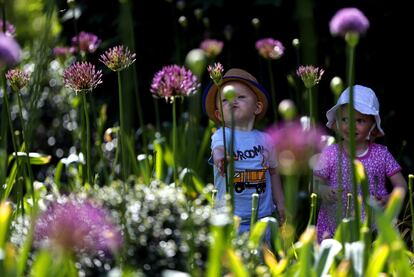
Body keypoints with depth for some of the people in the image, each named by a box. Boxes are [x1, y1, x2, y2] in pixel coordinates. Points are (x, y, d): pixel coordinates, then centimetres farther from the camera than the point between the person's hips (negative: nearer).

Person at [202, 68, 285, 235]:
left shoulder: (264, 139, 9)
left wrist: (280, 203, 16)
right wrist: (220, 157, -50)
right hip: (230, 216, -3)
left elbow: (273, 172, 19)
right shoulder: (221, 136, -4)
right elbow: (218, 149, -27)